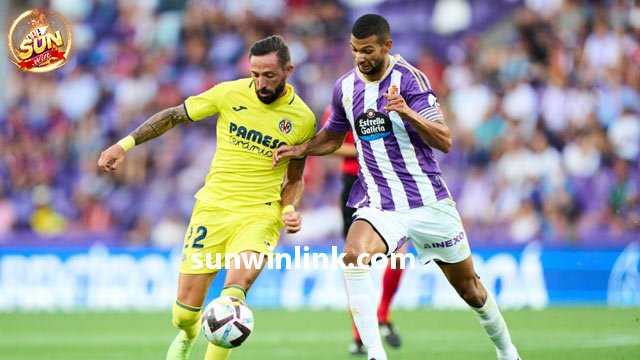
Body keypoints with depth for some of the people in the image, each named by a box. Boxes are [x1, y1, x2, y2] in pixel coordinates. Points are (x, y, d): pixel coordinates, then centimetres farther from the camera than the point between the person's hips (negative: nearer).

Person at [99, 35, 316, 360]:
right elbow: (174, 115, 8)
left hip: (260, 215, -1)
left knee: (238, 280, -33)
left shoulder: (303, 119, -2)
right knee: (184, 313, 0)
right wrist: (124, 144, 1)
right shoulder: (230, 93, -4)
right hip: (212, 208, 1)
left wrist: (289, 208, -8)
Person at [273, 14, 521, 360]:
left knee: (470, 290, 10)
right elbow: (333, 136, 22)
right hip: (377, 202, 2)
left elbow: (444, 141, -18)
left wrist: (408, 113, -35)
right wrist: (300, 149, 3)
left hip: (429, 201, -2)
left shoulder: (408, 79, -12)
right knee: (353, 255, -31)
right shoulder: (345, 88, 2)